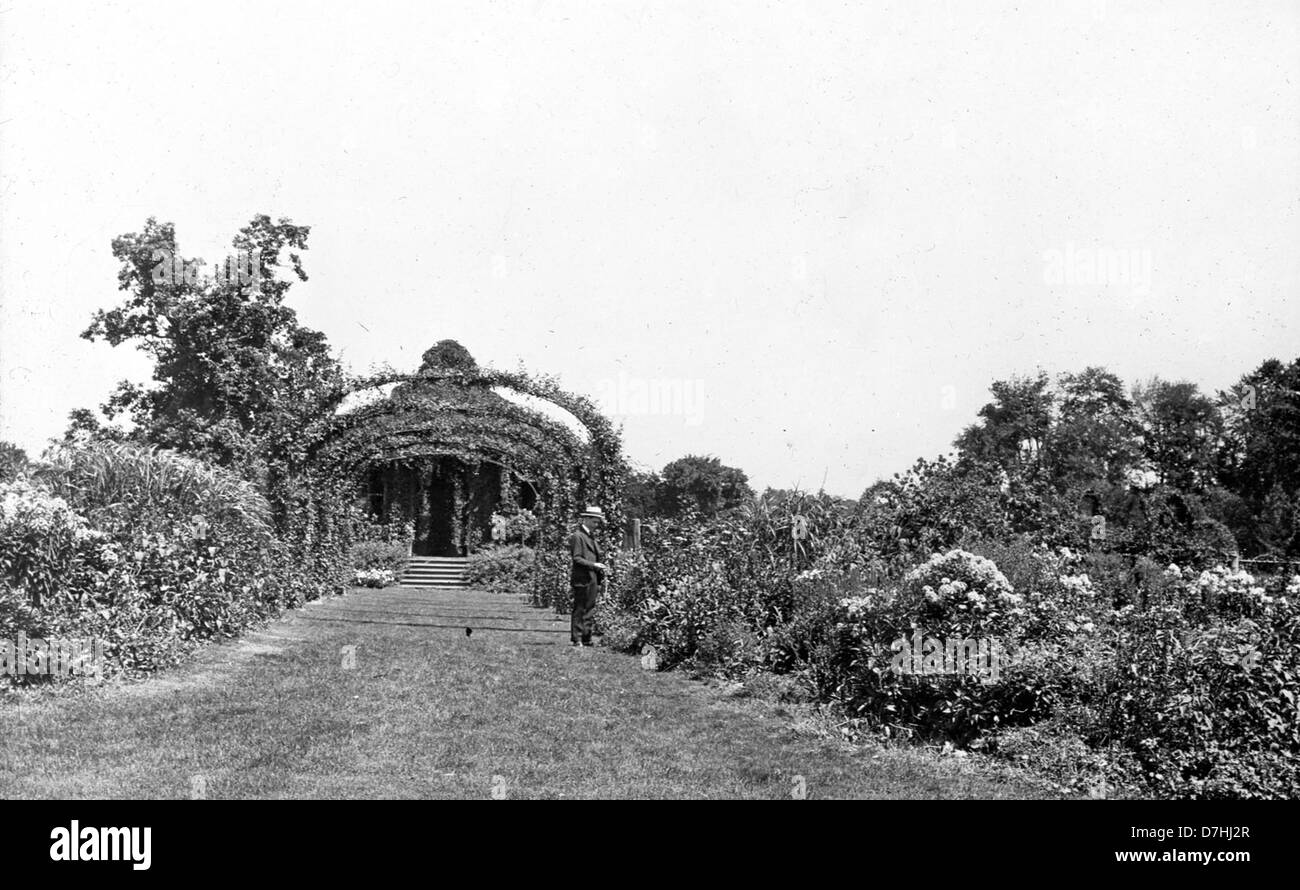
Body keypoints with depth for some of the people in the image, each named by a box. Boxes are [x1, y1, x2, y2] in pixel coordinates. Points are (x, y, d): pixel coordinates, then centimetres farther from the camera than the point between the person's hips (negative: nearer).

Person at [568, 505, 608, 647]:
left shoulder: (591, 537, 20)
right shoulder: (577, 536, -8)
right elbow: (576, 558, -14)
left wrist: (601, 569, 11)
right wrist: (593, 565, -20)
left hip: (593, 580, 9)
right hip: (582, 580, -9)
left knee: (589, 610, 10)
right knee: (579, 610, -6)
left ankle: (586, 639, 15)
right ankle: (576, 639, -3)